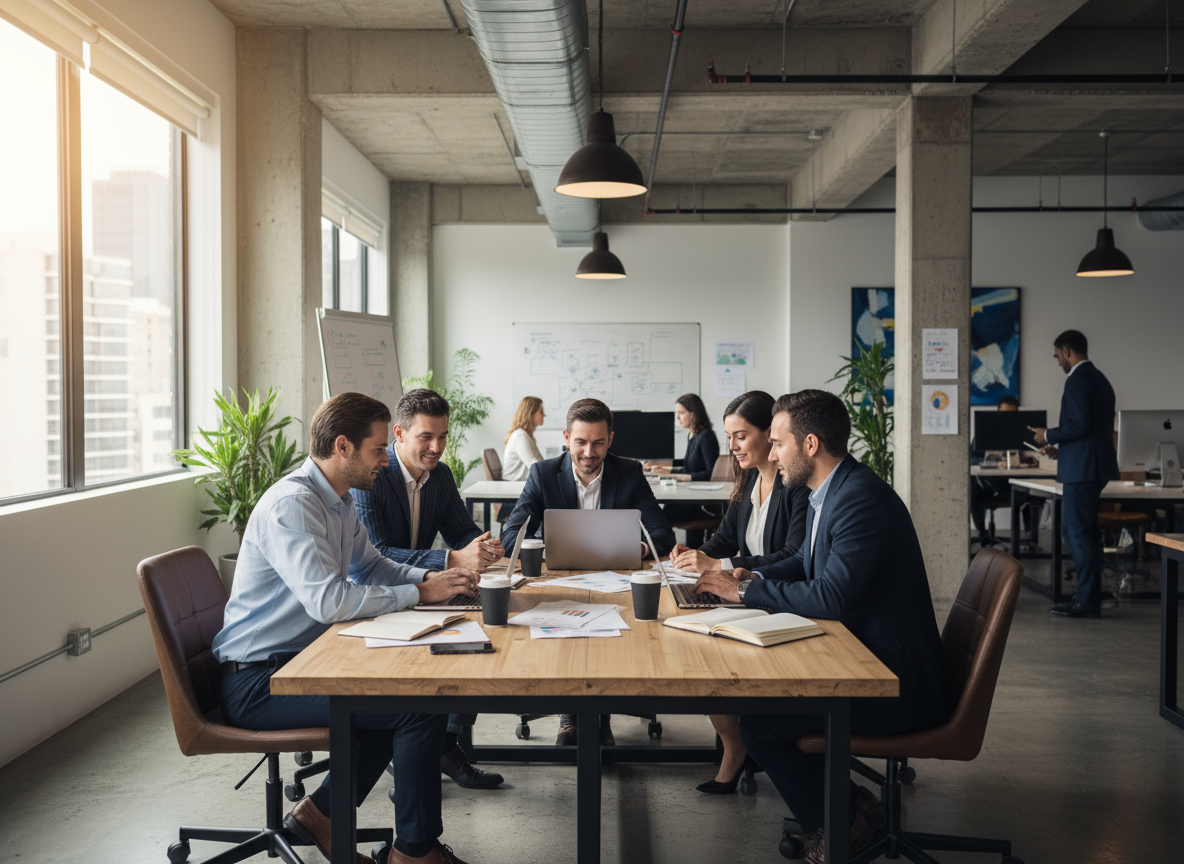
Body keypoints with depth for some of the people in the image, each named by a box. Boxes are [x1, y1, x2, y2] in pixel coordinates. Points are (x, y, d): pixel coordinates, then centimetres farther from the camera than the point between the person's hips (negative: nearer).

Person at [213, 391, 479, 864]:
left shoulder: (340, 501, 10)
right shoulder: (292, 504, -21)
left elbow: (370, 565, 23)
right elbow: (329, 601, -30)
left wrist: (431, 576, 3)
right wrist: (421, 592, -21)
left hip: (296, 660, 10)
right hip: (255, 682, -10)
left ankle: (321, 811, 17)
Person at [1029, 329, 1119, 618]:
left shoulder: (1077, 380, -14)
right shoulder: (1099, 379, 18)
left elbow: (1079, 425, -22)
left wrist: (1048, 435, -7)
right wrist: (1059, 445, 19)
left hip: (1081, 469, -10)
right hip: (1096, 466, 10)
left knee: (1077, 532, -7)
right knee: (1086, 531, 14)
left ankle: (1087, 602, -6)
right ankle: (1088, 596, 19)